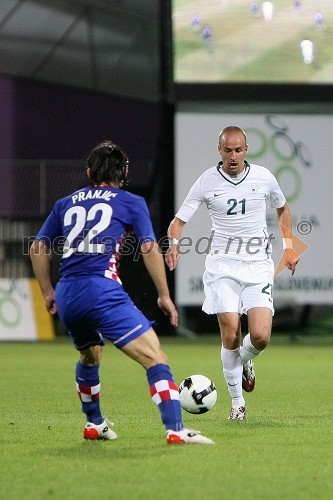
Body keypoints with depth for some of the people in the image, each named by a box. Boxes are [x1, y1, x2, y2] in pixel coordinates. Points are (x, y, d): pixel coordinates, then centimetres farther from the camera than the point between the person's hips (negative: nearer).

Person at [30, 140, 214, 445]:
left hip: (66, 295, 6)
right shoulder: (131, 203, 10)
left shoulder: (66, 204, 23)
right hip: (102, 290, -6)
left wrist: (48, 292, 33)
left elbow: (37, 248, 24)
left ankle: (94, 423, 45)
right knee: (155, 358, -9)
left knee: (89, 356, 34)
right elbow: (150, 249, 3)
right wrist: (164, 296, 9)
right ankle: (175, 430, -24)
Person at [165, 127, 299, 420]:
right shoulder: (207, 182, -3)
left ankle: (244, 362, 24)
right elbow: (179, 221, -2)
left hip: (258, 264, 1)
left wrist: (289, 246, 15)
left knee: (260, 336, -13)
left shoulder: (263, 177, 1)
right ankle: (237, 402, 6)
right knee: (230, 335, -10)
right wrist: (174, 244, -22)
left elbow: (282, 208, 21)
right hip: (223, 264, -1)